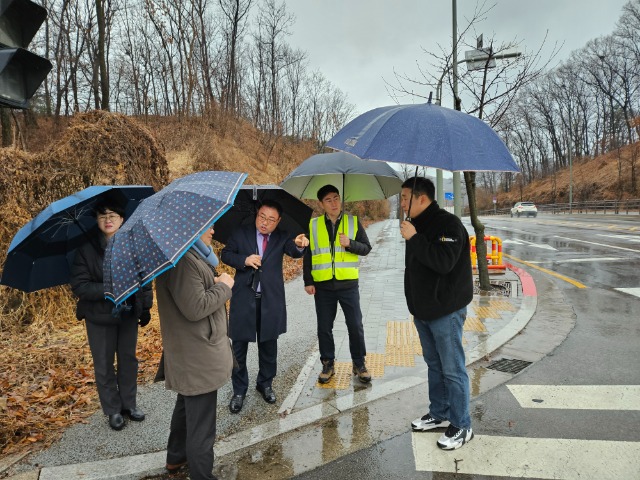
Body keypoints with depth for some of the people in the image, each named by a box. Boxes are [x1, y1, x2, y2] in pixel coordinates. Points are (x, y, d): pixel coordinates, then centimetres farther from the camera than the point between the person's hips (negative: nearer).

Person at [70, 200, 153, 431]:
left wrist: (145, 308, 4)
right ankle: (113, 411, 26)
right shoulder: (86, 249, -10)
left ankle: (129, 404, 31)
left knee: (128, 360, 14)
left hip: (128, 315, 2)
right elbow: (79, 286, -14)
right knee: (104, 365, 10)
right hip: (100, 317, -2)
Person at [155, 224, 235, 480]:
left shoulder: (190, 256, 9)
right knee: (201, 424, 1)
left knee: (186, 406, 29)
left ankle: (176, 458, 49)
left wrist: (214, 283, 3)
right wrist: (223, 286, -15)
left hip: (190, 353, 12)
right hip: (198, 358, -12)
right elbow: (195, 308, -28)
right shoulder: (184, 260, -24)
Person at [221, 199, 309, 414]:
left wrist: (300, 245, -41)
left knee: (268, 344, 14)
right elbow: (226, 254, 4)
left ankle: (265, 383, 34)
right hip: (244, 299, -1)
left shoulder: (281, 237, 1)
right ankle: (239, 390, 23)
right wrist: (244, 260, -16)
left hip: (271, 300, 1)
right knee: (239, 345, 6)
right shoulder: (240, 233, 1)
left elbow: (293, 251, -17)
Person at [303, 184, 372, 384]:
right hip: (322, 286, 1)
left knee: (355, 325, 5)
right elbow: (307, 255, 6)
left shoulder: (353, 221, 2)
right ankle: (328, 364, 26)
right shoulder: (313, 225, 3)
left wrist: (350, 243, -18)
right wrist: (308, 281, 1)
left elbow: (366, 248, 2)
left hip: (348, 284, -1)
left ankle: (359, 363, 23)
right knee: (324, 328, 10)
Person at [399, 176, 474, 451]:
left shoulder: (448, 224, -17)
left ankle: (461, 426, 15)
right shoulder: (417, 225, 11)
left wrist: (414, 238, -26)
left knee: (452, 369, 1)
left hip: (446, 312, -9)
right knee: (434, 365, 19)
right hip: (423, 311, 9)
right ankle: (439, 414, 33)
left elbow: (444, 262, -31)